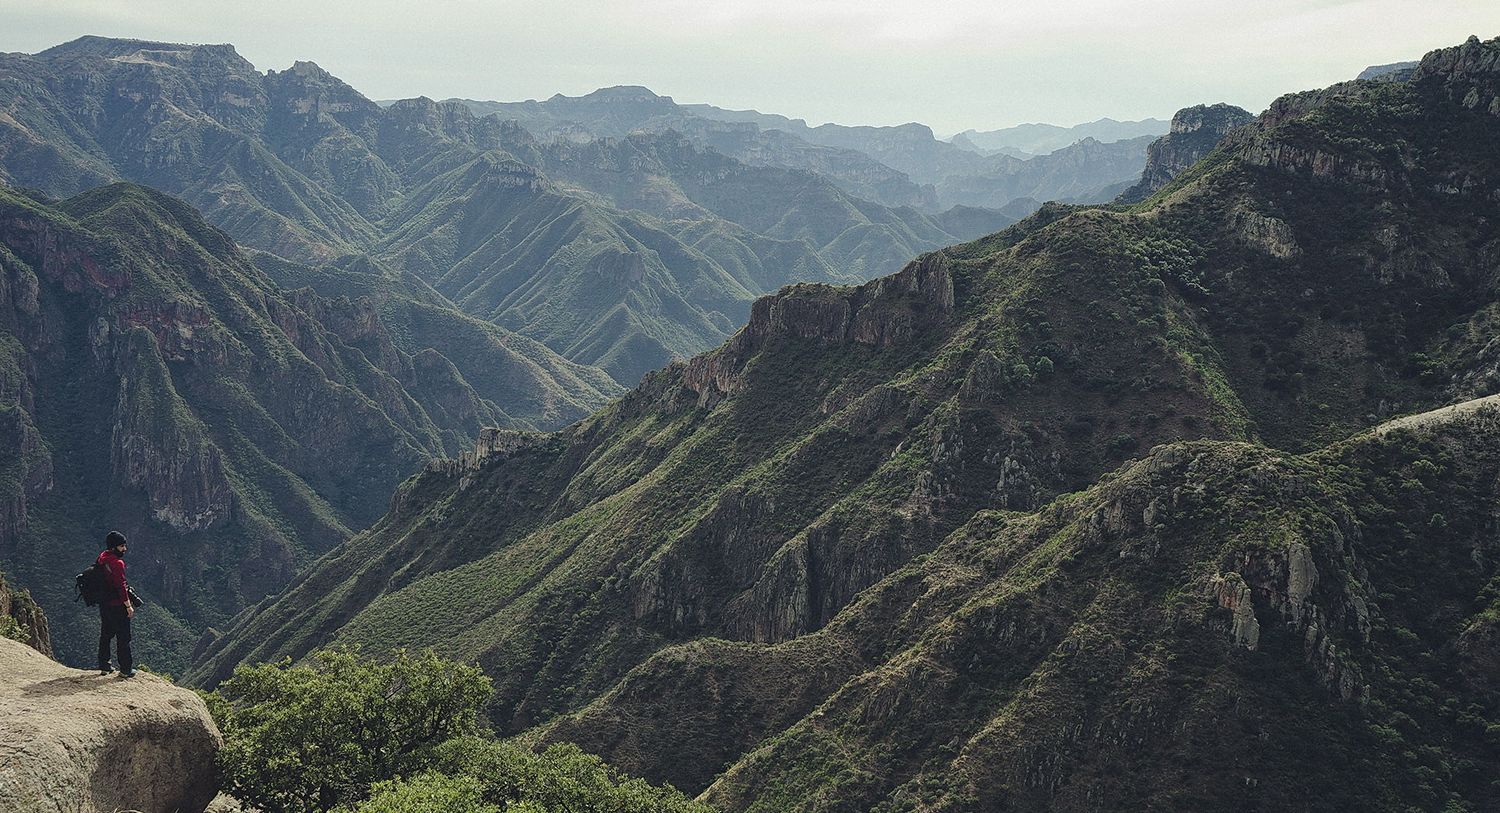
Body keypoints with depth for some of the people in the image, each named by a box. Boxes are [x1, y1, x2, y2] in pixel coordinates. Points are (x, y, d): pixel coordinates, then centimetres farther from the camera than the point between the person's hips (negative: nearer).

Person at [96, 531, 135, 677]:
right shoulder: (117, 563, -22)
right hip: (117, 605, -8)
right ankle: (126, 669, 6)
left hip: (104, 603, 8)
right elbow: (121, 586, -23)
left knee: (105, 635, 18)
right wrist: (128, 606, -16)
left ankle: (104, 666, 26)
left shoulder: (102, 557, 4)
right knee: (123, 637, 1)